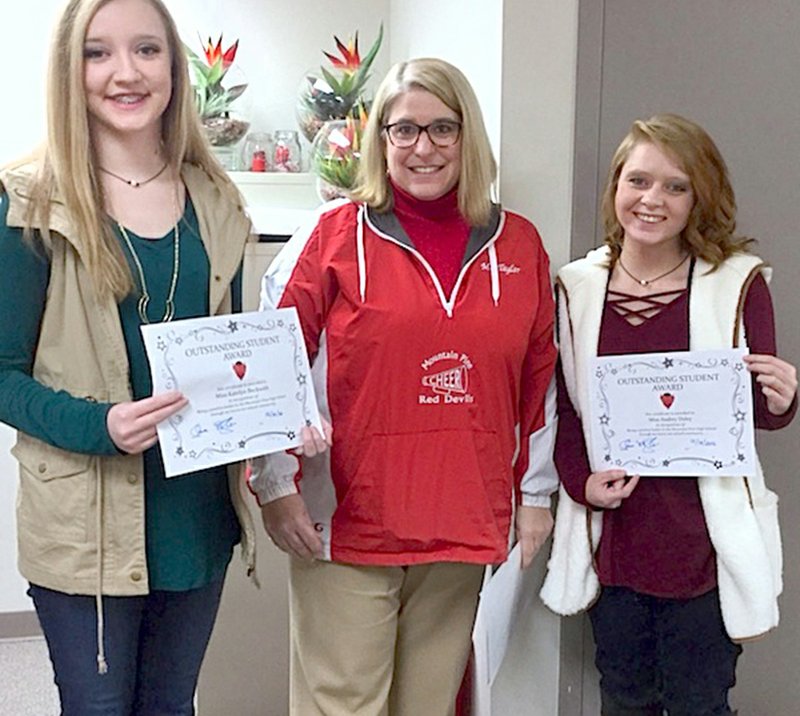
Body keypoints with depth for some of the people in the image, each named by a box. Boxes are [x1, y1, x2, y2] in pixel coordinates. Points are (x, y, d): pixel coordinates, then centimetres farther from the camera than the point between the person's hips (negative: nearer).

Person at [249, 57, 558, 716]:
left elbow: (540, 378, 12)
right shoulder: (335, 235, -3)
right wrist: (276, 486, -7)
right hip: (346, 527, -3)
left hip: (464, 532, 3)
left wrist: (536, 492, 12)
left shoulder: (518, 246, 7)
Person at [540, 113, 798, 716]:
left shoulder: (739, 282, -6)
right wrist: (581, 482, -7)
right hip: (611, 530, 3)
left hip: (703, 537, -2)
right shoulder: (577, 286, 2)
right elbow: (565, 407, 8)